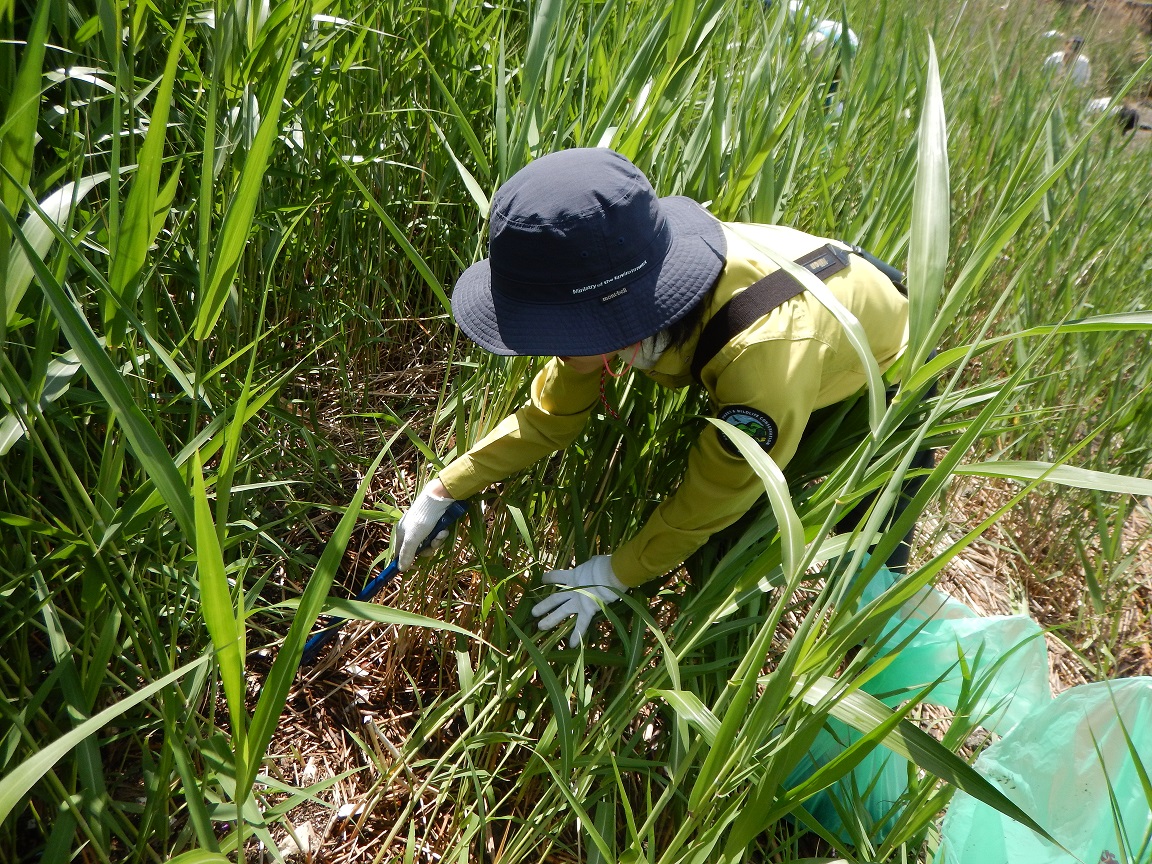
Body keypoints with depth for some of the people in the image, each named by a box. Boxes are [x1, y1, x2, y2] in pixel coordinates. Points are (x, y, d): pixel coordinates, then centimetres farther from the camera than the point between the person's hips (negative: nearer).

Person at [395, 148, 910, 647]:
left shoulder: (764, 347, -48)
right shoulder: (618, 291, -28)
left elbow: (712, 495, -30)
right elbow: (548, 416, -14)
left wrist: (617, 574, -17)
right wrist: (442, 492, -13)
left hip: (881, 378, -4)